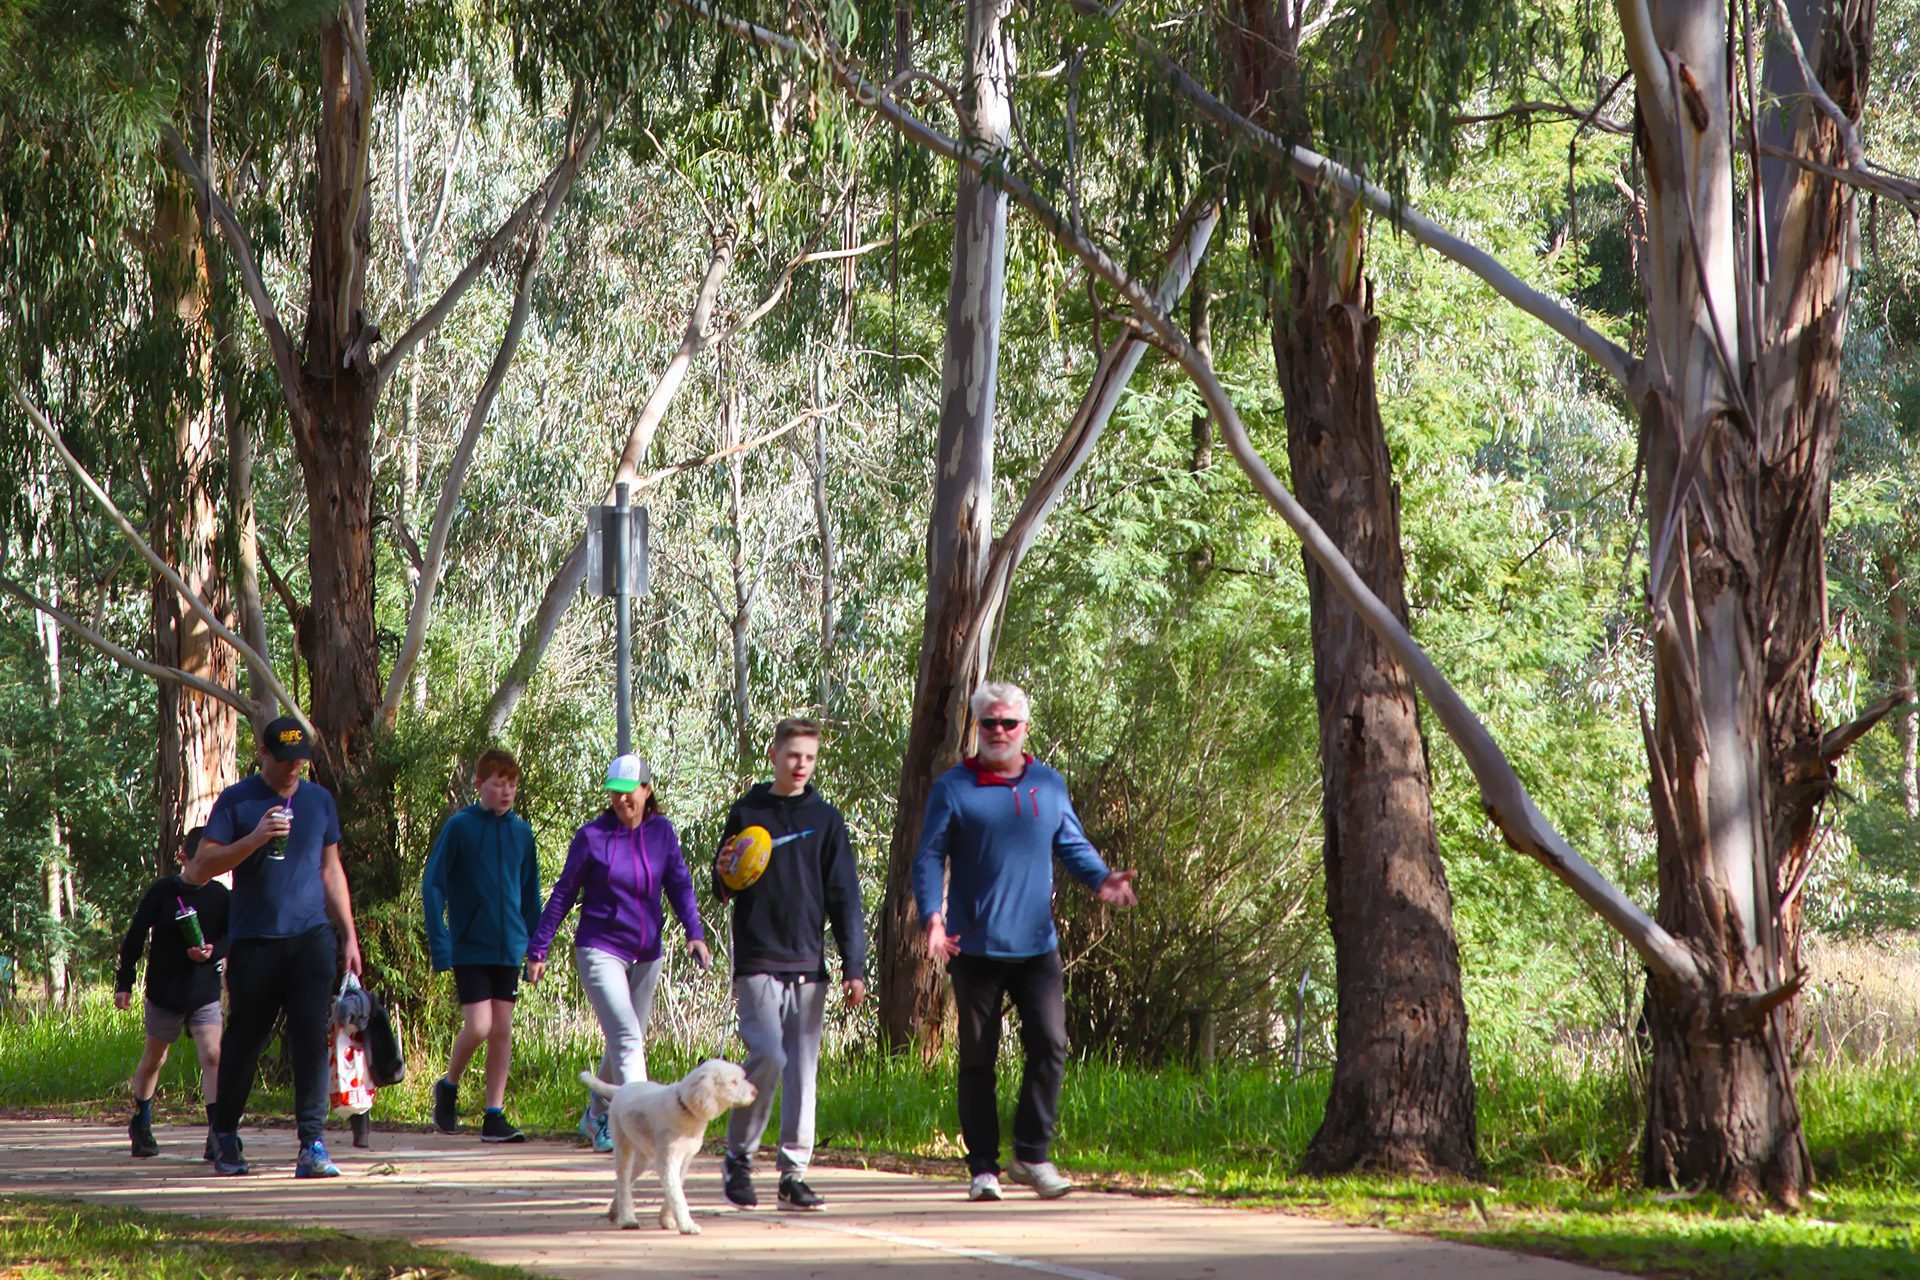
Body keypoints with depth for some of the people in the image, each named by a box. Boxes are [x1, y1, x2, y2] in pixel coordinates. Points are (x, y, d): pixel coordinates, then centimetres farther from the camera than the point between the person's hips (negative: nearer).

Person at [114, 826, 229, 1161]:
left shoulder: (219, 895, -2)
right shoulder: (162, 891, -8)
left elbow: (231, 937, 5)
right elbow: (135, 937, -2)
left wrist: (212, 951, -18)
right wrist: (124, 982, -2)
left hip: (205, 993, 0)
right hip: (163, 992, 0)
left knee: (213, 1057, -15)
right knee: (153, 1058, 15)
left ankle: (217, 1133, -18)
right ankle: (141, 1124, 36)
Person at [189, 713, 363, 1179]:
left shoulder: (319, 800, 13)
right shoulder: (236, 801, 0)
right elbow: (201, 869, -6)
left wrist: (348, 934, 18)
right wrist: (255, 838, -18)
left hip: (311, 937, 2)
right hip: (253, 942, -2)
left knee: (312, 1036, -10)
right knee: (244, 1038, 6)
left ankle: (312, 1145, -13)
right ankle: (225, 1136, 26)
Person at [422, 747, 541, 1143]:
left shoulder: (521, 832, 7)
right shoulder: (459, 827, -6)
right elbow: (433, 885, -5)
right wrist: (440, 944, -11)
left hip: (508, 948, 4)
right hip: (469, 947, -4)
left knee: (502, 1030, 3)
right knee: (478, 1025, -12)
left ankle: (495, 1116, 9)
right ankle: (448, 1087, 14)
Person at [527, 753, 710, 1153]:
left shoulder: (662, 832, 3)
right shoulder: (592, 836, -6)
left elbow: (679, 886, -1)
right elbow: (563, 894, 1)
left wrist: (694, 932, -18)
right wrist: (537, 950, 2)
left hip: (646, 955, 5)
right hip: (600, 950, -5)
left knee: (627, 1043, 14)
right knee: (627, 1039, -17)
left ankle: (596, 1118, 34)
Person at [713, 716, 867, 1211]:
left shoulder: (825, 819, 8)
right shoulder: (746, 813, 6)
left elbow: (844, 897, 7)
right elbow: (723, 890, 14)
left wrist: (854, 966, 1)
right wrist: (725, 876, -11)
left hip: (808, 965, 2)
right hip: (757, 962, -2)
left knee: (803, 1069, 1)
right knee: (768, 1056, -15)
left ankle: (794, 1173, 7)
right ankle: (738, 1157, 1)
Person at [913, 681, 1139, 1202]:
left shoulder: (1049, 785, 11)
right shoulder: (954, 788, 1)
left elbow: (1072, 845, 15)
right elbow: (929, 858, -1)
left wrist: (1100, 878, -6)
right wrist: (932, 915, -17)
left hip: (1036, 944, 2)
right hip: (975, 945, -2)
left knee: (1049, 1045, -8)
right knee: (978, 1057, 2)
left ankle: (1032, 1155, 3)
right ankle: (983, 1166, 9)